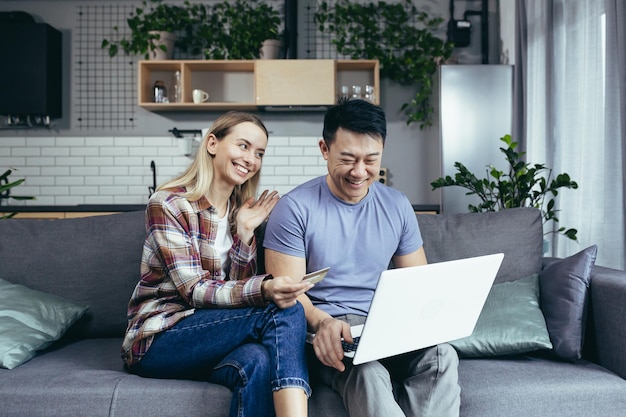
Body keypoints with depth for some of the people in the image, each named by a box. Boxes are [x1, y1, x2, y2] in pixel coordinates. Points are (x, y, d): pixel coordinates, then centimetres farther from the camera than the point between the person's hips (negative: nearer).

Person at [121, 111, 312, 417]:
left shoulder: (241, 210, 9)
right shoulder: (168, 204, -11)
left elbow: (240, 286, 4)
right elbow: (195, 291, -19)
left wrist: (245, 231, -9)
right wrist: (264, 290, -36)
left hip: (205, 332, 5)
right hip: (157, 340, -5)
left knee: (258, 361, -34)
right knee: (286, 312, -27)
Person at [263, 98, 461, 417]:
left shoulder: (397, 206, 9)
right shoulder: (295, 208, -5)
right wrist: (322, 322, -30)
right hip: (326, 332, -4)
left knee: (441, 355, -27)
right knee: (366, 372, -36)